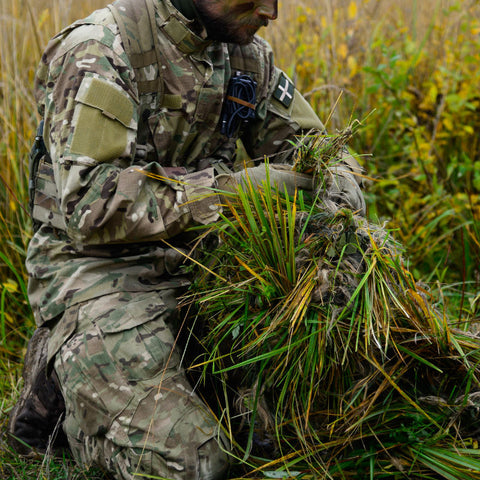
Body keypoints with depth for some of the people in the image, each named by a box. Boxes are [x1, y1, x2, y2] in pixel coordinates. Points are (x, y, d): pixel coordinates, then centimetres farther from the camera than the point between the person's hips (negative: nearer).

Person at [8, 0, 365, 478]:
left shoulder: (246, 53, 5)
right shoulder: (99, 52, -18)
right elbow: (91, 206, -26)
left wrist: (336, 177, -6)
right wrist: (232, 188, -25)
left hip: (191, 260, 7)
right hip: (97, 267, -7)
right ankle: (62, 367, 6)